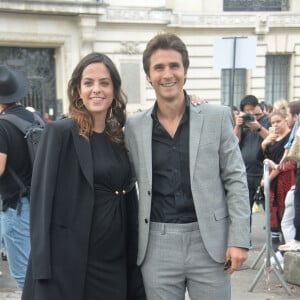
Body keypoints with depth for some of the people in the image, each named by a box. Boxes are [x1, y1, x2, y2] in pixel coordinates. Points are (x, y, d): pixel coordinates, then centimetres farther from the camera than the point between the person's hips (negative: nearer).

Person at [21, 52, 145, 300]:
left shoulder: (120, 138, 10)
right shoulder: (60, 132, -7)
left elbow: (128, 202, 13)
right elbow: (41, 198, -11)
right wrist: (42, 267, -16)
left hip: (115, 262, 5)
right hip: (69, 261, -5)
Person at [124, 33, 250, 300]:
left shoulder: (218, 117, 0)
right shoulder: (134, 126, 4)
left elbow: (236, 180, 0)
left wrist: (239, 239, -6)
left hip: (209, 241, -1)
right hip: (157, 245, 1)